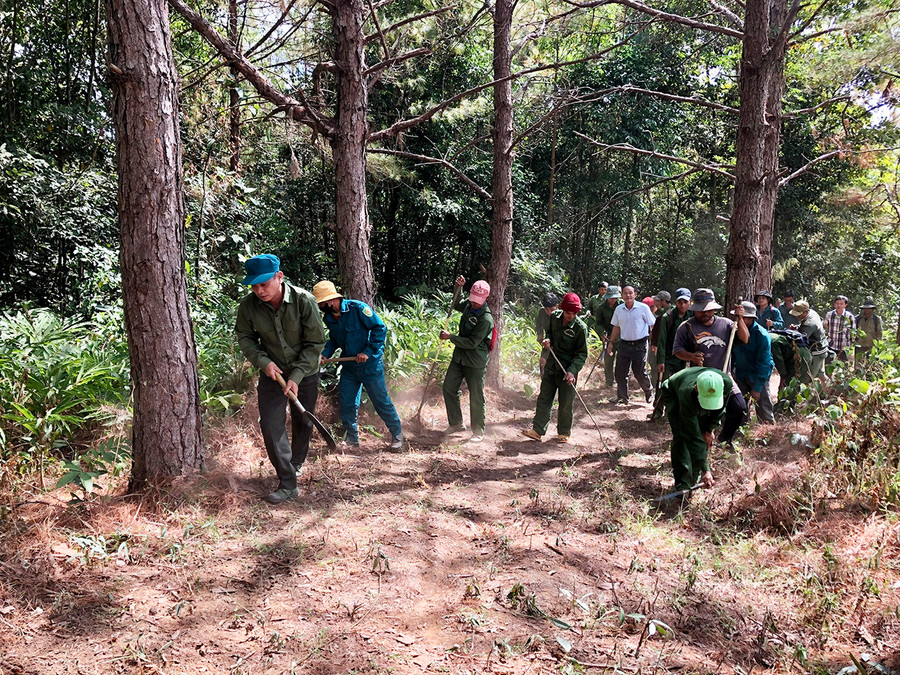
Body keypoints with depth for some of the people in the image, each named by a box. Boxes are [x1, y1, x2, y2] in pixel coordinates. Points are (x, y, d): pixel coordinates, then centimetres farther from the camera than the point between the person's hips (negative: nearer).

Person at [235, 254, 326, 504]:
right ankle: (287, 484, -1)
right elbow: (245, 339, 1)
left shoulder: (304, 301, -23)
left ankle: (296, 463, 41)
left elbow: (315, 343, -15)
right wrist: (263, 362, -15)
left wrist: (296, 377, -20)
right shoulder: (248, 306, -17)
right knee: (271, 425, -9)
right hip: (272, 372, 1)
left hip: (305, 373, -1)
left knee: (303, 423, 13)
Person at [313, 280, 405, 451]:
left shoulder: (357, 308, -18)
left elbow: (380, 328, -17)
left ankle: (397, 435, 18)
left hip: (370, 365, -6)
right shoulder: (329, 318, 3)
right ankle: (352, 439, 22)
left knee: (381, 401, 1)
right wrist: (325, 354, -3)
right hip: (349, 366, 6)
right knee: (345, 404, 6)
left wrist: (368, 352, -22)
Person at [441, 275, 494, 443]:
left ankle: (478, 431, 15)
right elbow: (456, 305, 27)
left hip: (475, 362, -8)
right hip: (459, 356, 8)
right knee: (449, 388, 11)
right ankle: (456, 423, 25)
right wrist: (458, 288, 9)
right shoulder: (468, 305, 2)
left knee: (476, 397, 1)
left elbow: (472, 343, -23)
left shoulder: (486, 319, -21)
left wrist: (450, 337, -18)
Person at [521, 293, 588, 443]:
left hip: (568, 370, -5)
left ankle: (564, 433, 20)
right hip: (551, 365, 5)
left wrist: (572, 371, -24)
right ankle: (537, 430, 12)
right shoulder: (555, 317, -1)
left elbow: (582, 354, -12)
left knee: (566, 403, 4)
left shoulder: (581, 328, -15)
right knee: (544, 398, 6)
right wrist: (548, 340, -3)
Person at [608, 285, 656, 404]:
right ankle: (622, 397, 18)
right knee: (620, 372, 3)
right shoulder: (618, 309, 4)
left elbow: (653, 325, -2)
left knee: (639, 373, 1)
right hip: (624, 344, 4)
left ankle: (649, 391, 28)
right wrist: (611, 342, 13)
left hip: (640, 345, -4)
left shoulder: (643, 308, -8)